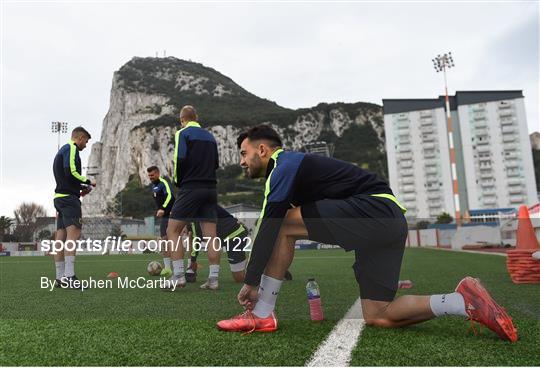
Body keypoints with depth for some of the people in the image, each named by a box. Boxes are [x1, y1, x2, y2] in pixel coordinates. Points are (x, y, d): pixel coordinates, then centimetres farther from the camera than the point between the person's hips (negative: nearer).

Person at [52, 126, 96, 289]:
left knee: (61, 237, 6)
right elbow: (71, 172, -18)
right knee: (74, 233, -17)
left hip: (59, 196, 10)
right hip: (69, 197, -10)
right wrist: (88, 182, -5)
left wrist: (81, 187, 19)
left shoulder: (62, 150, 26)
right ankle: (69, 277, -25)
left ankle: (60, 278, 8)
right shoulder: (71, 148, -5)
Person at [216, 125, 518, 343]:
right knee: (378, 317, 9)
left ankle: (262, 315, -8)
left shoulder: (285, 163, -4)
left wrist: (251, 282, -8)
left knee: (284, 224, -12)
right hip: (390, 223, 10)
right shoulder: (293, 169, 24)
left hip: (376, 210, -10)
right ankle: (464, 302, 6)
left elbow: (269, 227, -14)